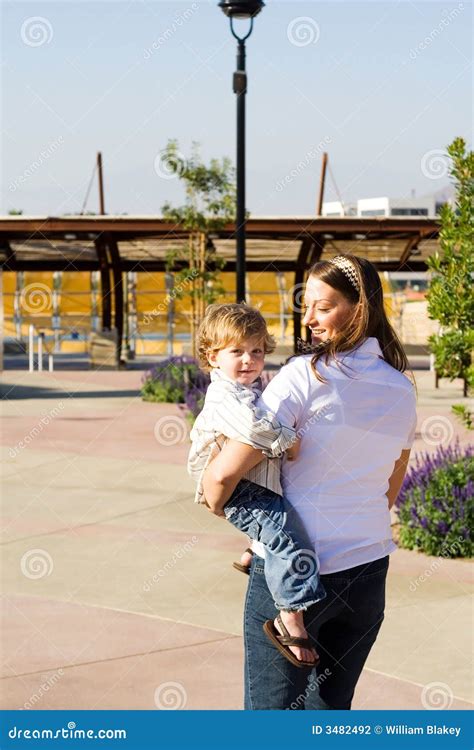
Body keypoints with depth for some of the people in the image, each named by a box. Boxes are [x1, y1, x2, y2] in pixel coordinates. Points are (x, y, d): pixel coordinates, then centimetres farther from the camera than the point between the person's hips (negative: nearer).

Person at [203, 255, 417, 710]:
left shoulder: (305, 375, -14)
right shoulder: (402, 390, 6)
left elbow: (225, 472, -18)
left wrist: (213, 500, 2)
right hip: (368, 570, 6)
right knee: (332, 707, 18)